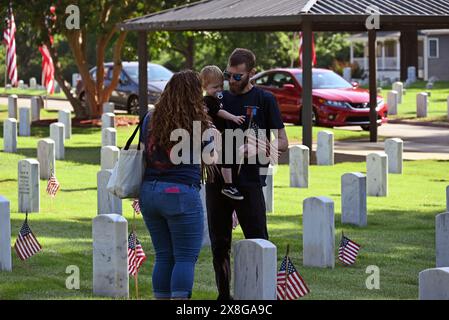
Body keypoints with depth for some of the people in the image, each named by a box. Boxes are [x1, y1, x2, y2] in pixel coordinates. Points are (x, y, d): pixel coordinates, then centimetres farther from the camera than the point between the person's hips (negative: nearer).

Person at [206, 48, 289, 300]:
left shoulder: (264, 100, 1)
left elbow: (282, 143, -2)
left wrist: (253, 148, -19)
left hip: (249, 181, -4)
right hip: (218, 180, 4)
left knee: (257, 241, -6)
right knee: (219, 243, 8)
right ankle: (224, 294, 17)